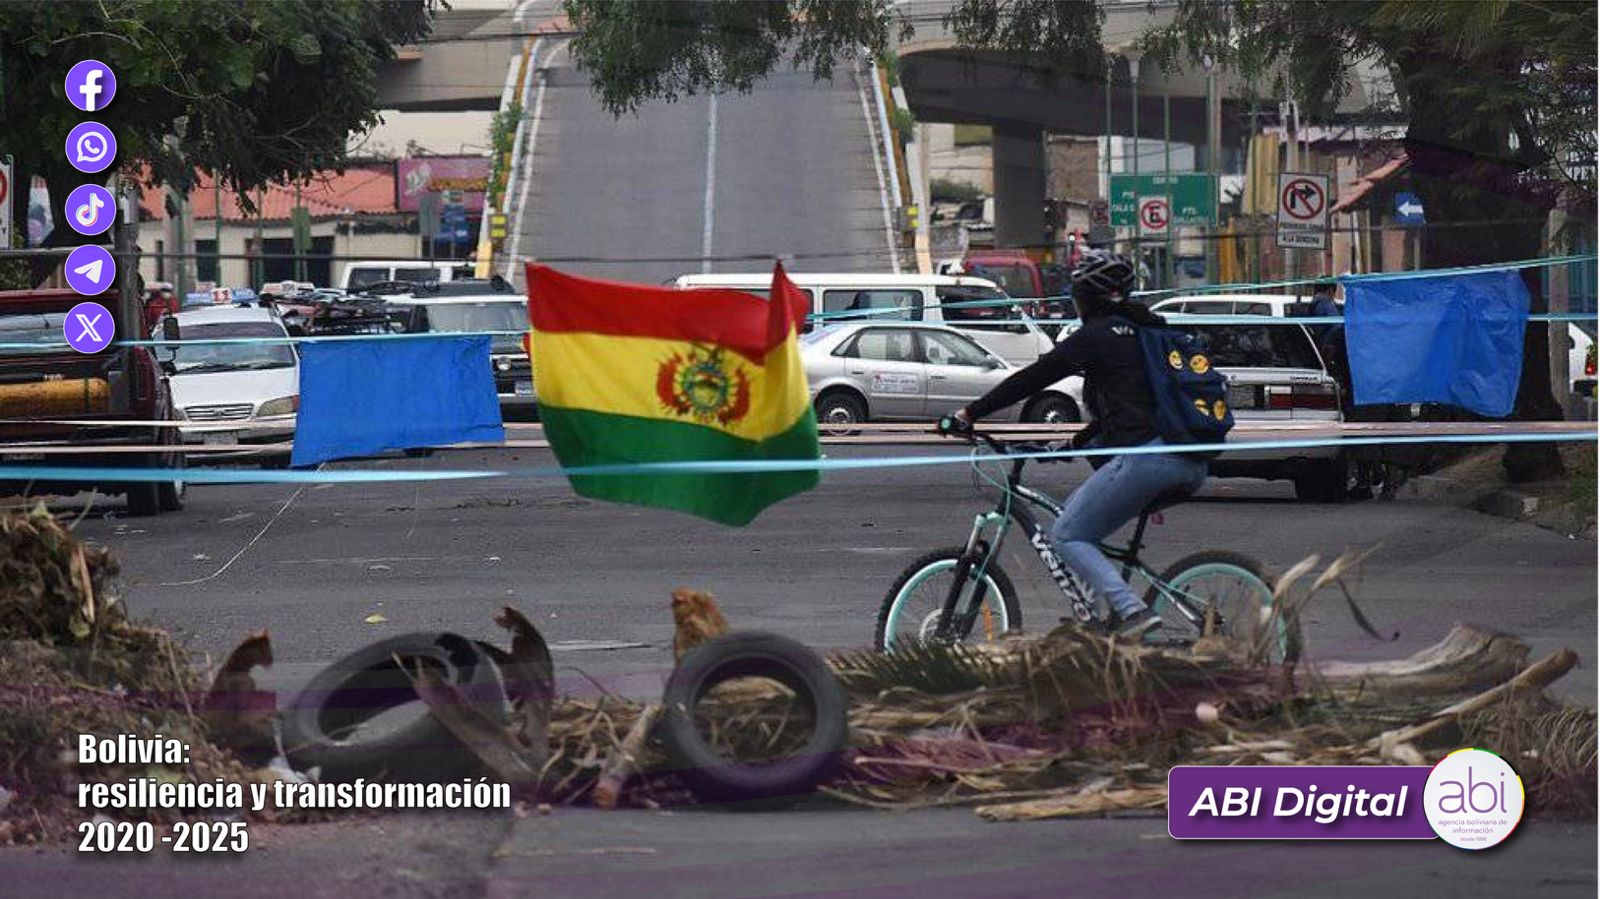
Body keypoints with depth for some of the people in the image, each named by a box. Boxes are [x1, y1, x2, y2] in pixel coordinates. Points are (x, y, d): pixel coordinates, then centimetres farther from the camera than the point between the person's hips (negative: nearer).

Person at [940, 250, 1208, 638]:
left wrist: (969, 414, 4)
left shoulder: (1097, 335, 0)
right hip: (1193, 467, 8)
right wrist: (1077, 441, 40)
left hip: (1146, 458, -8)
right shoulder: (1145, 328, 23)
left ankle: (1131, 611, -16)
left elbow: (1032, 378, -1)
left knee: (1067, 536, 1)